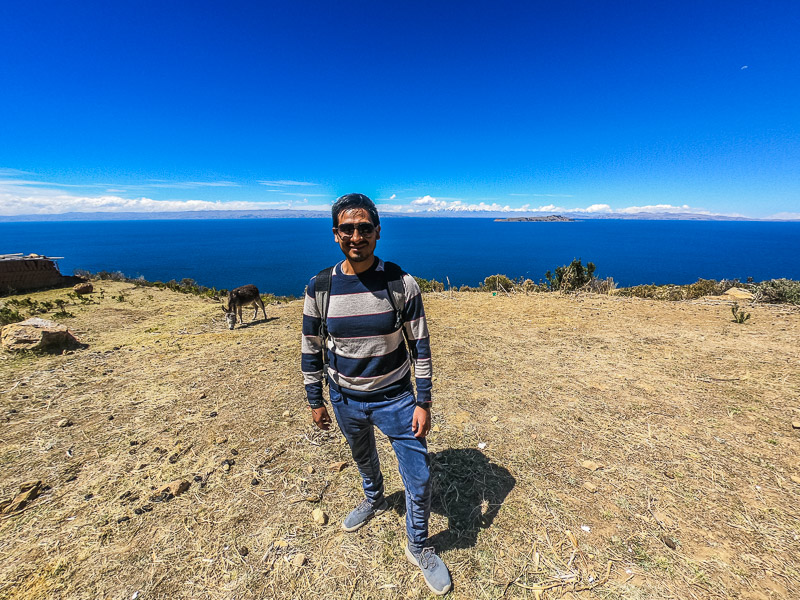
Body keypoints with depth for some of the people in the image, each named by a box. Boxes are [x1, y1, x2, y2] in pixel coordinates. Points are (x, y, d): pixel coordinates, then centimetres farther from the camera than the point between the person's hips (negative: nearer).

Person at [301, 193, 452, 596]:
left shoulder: (402, 284, -16)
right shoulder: (319, 288, -11)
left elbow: (419, 346, -10)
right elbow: (311, 349, -1)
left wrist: (423, 402, -10)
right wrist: (315, 401, 4)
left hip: (395, 397, -2)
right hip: (345, 400, 2)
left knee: (419, 477, 6)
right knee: (363, 458, 28)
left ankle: (419, 548, 39)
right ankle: (374, 501, 63)